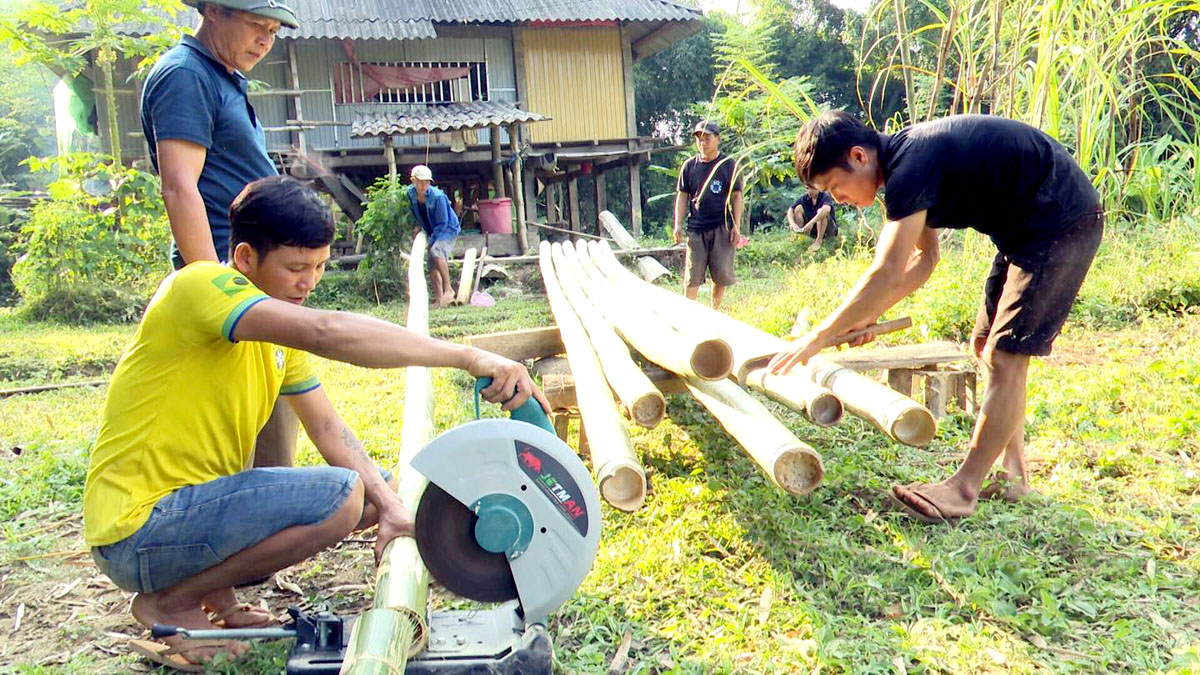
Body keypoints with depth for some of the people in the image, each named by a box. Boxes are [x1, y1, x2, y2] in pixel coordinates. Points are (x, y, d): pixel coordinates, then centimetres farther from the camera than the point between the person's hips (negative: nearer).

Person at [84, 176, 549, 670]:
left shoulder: (280, 329, 9)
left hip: (200, 503, 9)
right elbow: (326, 332, -37)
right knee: (341, 494, -26)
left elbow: (328, 427, 5)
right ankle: (172, 601, -6)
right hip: (138, 532, -9)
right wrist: (468, 357, -38)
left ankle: (214, 585, 9)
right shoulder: (201, 286, -19)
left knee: (377, 487, 8)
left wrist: (389, 505, -10)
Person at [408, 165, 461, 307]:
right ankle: (439, 300, 14)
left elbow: (442, 223, -23)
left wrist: (431, 241, -24)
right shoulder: (411, 193, -8)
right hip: (431, 231, 7)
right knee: (432, 268, 4)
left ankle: (448, 289, -30)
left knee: (436, 250, -34)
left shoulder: (438, 196, -27)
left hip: (448, 229, -7)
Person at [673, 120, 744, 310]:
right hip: (696, 228, 1)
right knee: (692, 274, -2)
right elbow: (682, 196, 10)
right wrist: (678, 225, 2)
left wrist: (736, 226, -3)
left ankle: (714, 311, 20)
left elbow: (736, 196, 3)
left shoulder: (728, 165, 2)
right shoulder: (689, 166, 7)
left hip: (722, 227, -1)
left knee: (721, 273, 4)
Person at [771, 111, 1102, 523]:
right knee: (987, 346, 11)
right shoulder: (908, 158, 7)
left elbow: (890, 272, -29)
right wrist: (870, 315, 4)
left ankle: (964, 489, -5)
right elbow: (924, 257, 14)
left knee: (1004, 356, -11)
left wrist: (819, 336, -24)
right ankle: (1013, 474, 18)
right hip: (1027, 228, 10)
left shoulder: (911, 162, -25)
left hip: (1062, 222, -10)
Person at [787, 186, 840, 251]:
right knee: (798, 208, -11)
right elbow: (790, 210, -9)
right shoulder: (804, 198, -5)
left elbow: (826, 209, -41)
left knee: (820, 211, -33)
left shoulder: (825, 197, -19)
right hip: (813, 230, 4)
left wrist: (811, 222, -51)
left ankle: (818, 241, -32)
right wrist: (792, 222, -30)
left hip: (829, 230, -4)